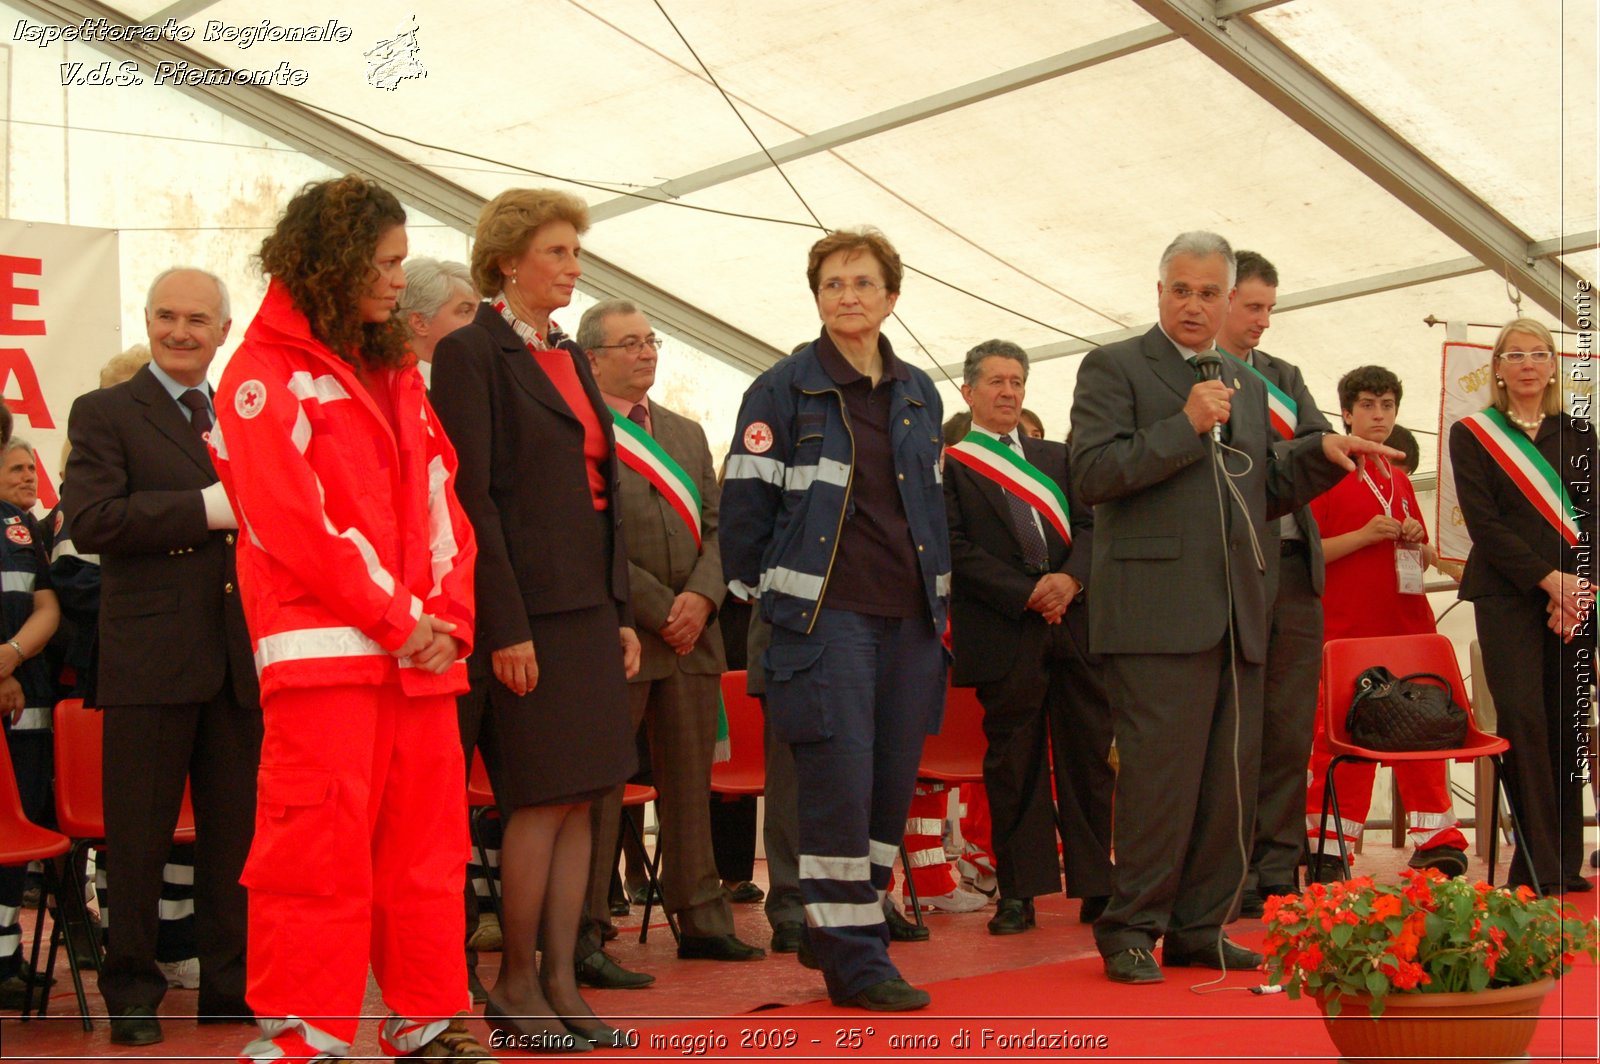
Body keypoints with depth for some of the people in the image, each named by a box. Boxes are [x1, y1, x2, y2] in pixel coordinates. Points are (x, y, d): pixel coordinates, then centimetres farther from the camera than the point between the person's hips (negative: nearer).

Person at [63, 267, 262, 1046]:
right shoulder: (104, 414, 1)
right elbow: (90, 520, -13)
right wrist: (207, 508, -18)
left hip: (239, 661, 5)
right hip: (149, 662, -4)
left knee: (236, 833, 10)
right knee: (139, 841, 4)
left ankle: (229, 989, 21)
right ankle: (131, 991, 16)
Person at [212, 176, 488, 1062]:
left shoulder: (395, 376, 21)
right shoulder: (268, 375, -1)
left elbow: (440, 504, 16)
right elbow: (291, 519, -11)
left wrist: (448, 618, 1)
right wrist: (398, 621, -11)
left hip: (421, 650, 7)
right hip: (325, 649, -7)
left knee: (426, 844, 8)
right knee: (320, 848, -7)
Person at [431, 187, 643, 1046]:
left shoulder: (569, 358, 18)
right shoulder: (473, 353, -6)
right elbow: (473, 497, -13)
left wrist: (621, 611, 14)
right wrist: (506, 627, -17)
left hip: (588, 608, 8)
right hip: (530, 610, -8)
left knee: (578, 800, 7)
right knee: (544, 801, -4)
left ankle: (560, 982, 14)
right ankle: (516, 987, 9)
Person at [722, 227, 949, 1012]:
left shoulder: (920, 396, 15)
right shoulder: (782, 390, -2)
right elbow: (744, 504, -2)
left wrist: (940, 603, 17)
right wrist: (755, 597, -2)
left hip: (909, 620, 6)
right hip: (825, 615, -5)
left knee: (892, 782, 8)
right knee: (840, 784, -7)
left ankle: (866, 914, 20)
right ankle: (853, 960, 0)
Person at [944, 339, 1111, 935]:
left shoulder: (1056, 457, 21)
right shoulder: (948, 465, 5)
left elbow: (1088, 524, 12)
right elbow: (956, 549, -4)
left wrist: (1070, 579, -9)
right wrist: (1026, 595, -12)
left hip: (1075, 623, 4)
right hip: (1004, 634, -4)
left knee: (1089, 755, 4)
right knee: (1014, 763, 0)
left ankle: (1096, 885, 10)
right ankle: (1019, 892, 6)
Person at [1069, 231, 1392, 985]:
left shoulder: (1247, 386, 22)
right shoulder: (1114, 367, 2)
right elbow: (1092, 475, -11)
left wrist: (1321, 455, 8)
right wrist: (1186, 426, -14)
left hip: (1235, 612, 7)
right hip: (1156, 606, -7)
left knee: (1230, 778, 8)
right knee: (1161, 773, -8)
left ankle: (1197, 929, 18)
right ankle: (1131, 929, 4)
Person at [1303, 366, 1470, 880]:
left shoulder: (1399, 479, 19)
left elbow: (1426, 559, 25)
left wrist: (1417, 540, 2)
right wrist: (1366, 535, -16)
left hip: (1408, 623, 6)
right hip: (1346, 626, -5)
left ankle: (1436, 841, 6)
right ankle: (1325, 852, 3)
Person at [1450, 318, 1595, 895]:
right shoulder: (1472, 434, 8)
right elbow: (1483, 521, -2)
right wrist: (1548, 579, -11)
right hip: (1508, 594, -3)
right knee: (1524, 721, -13)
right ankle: (1541, 864, -11)